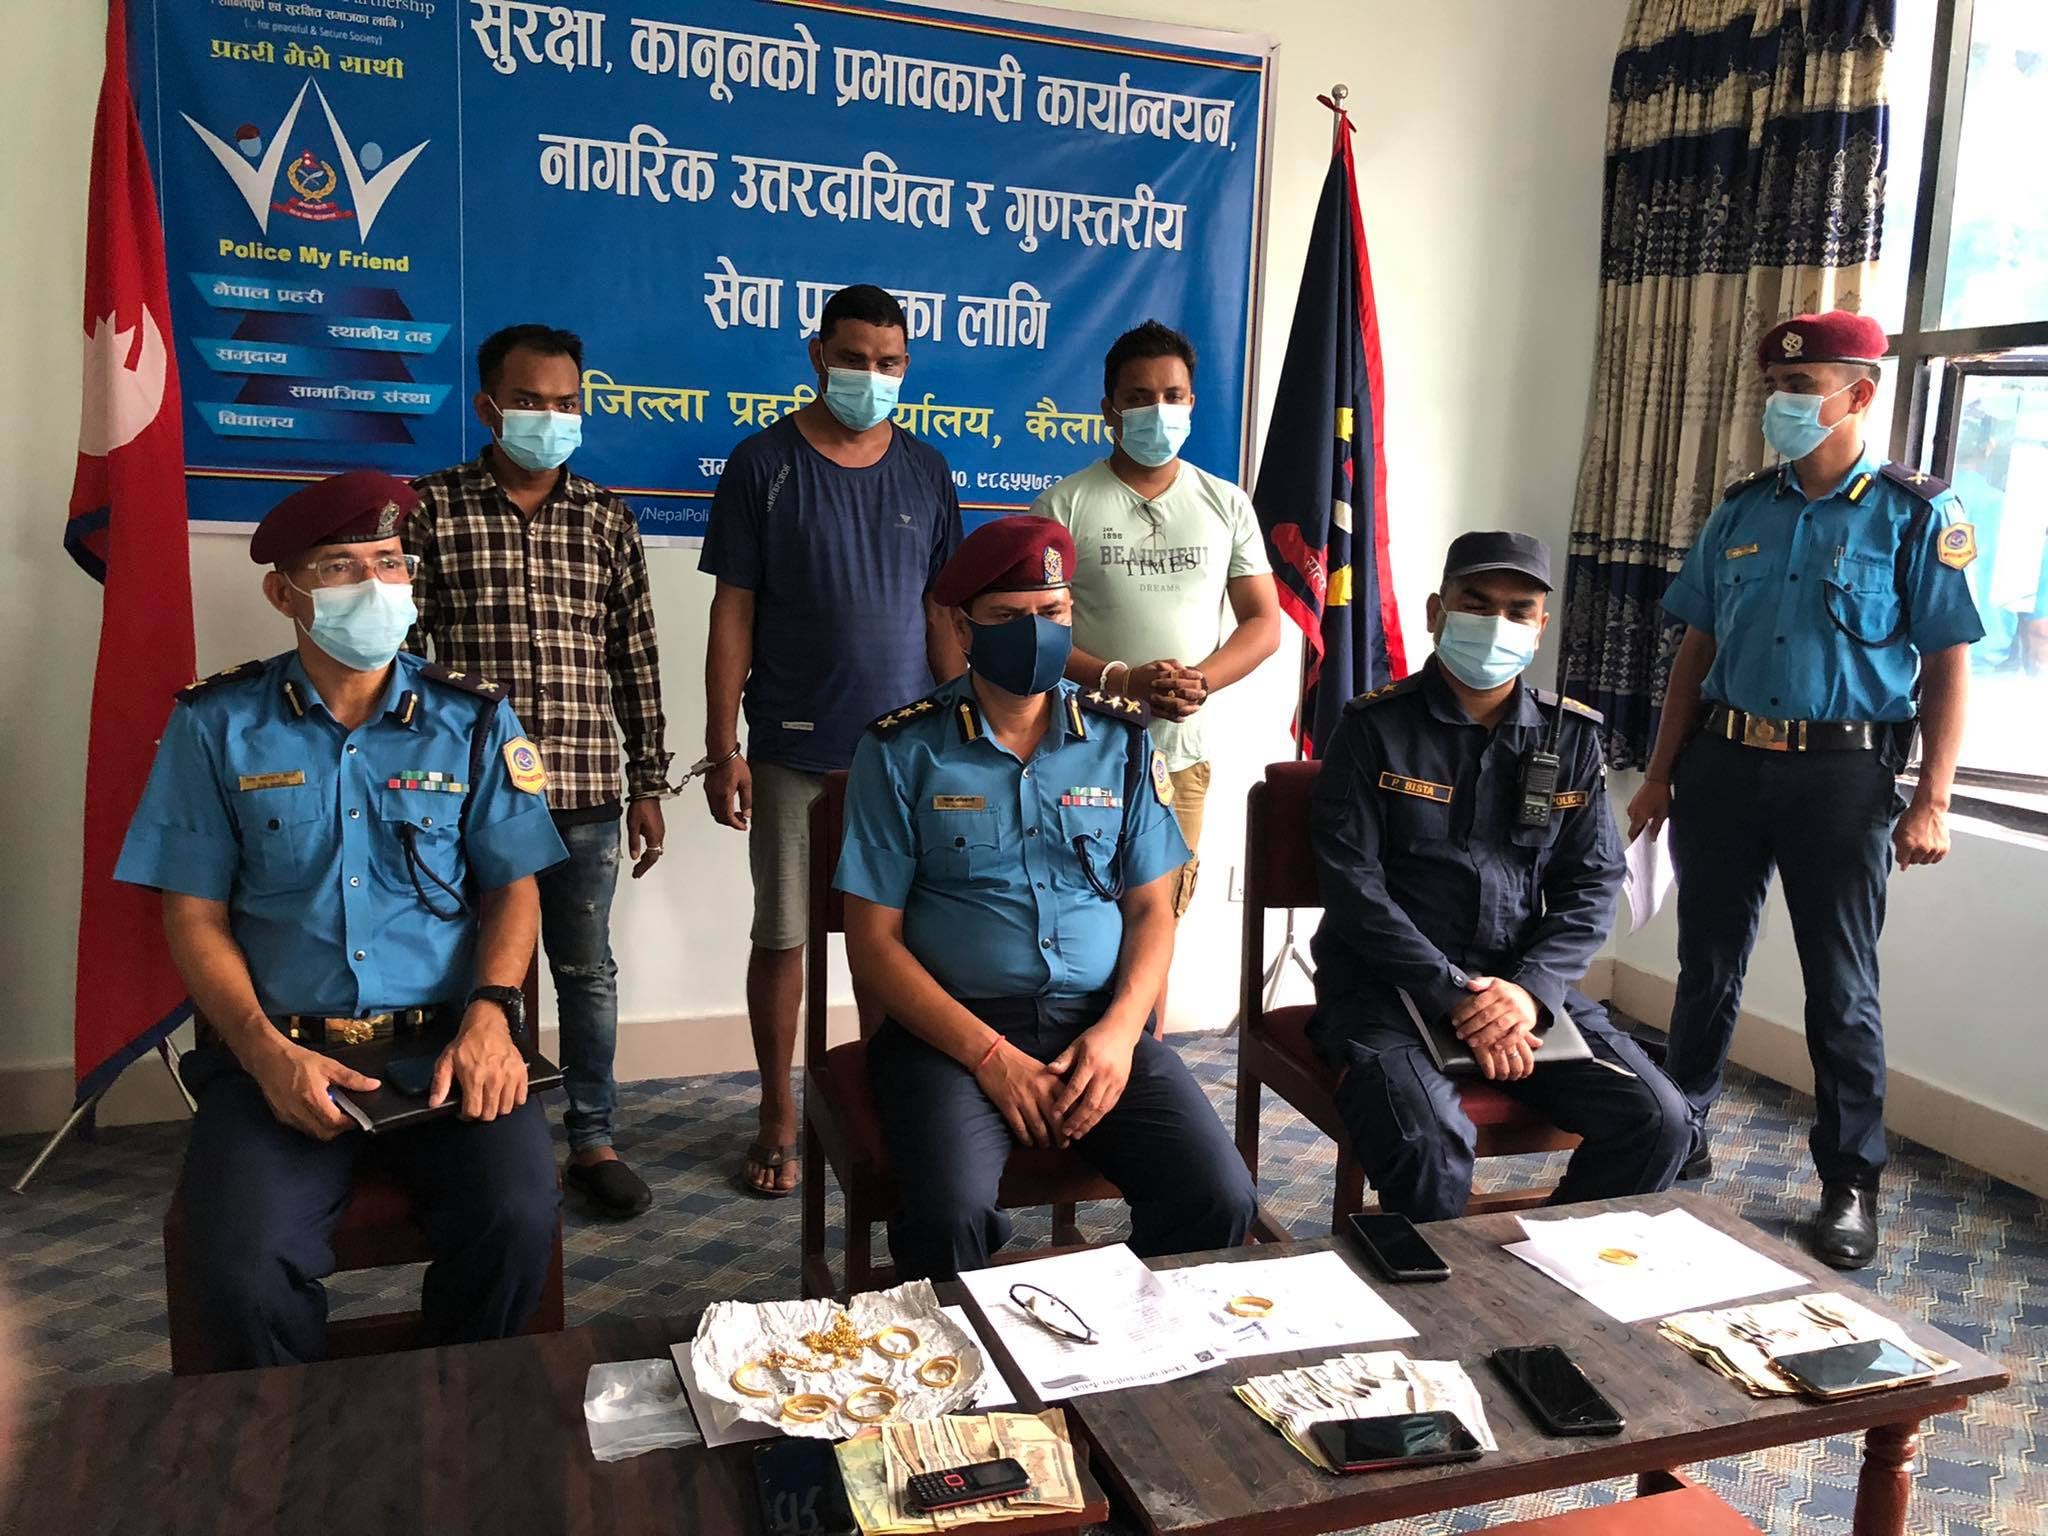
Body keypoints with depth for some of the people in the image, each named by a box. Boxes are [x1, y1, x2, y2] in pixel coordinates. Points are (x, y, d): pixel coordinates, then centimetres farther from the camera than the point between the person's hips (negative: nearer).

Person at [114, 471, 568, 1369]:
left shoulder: (472, 721, 10)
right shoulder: (217, 725, 7)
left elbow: (513, 888, 8)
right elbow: (194, 916, 4)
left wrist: (490, 1012, -12)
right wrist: (266, 1050, -12)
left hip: (446, 1043, 1)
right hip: (277, 1050, 0)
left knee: (515, 1218, -25)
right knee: (242, 1264, -25)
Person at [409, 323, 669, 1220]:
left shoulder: (606, 520, 7)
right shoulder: (431, 509, 1)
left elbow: (637, 660, 8)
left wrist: (648, 785, 6)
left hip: (585, 794, 2)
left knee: (586, 970, 10)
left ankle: (593, 1141, 23)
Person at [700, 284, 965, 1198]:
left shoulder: (926, 471, 8)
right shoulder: (764, 464, -1)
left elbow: (943, 610, 10)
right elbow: (733, 611, -2)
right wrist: (723, 747, -7)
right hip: (794, 751, -2)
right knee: (783, 935, 6)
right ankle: (779, 1117, 21)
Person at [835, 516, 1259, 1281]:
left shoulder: (1121, 739, 10)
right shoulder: (902, 751, 0)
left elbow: (1151, 909, 11)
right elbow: (873, 940, -2)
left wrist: (1120, 1029, -9)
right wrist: (990, 1055, -13)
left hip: (1099, 1023, 3)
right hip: (952, 1027, -2)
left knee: (1220, 1201, -18)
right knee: (950, 1220, -30)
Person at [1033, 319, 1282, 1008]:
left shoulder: (1227, 504, 8)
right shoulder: (1066, 504, -1)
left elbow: (1264, 622, 7)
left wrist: (1200, 681, -13)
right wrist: (1120, 680, -19)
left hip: (1181, 754, 3)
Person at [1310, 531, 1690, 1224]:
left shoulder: (1571, 735, 8)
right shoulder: (1376, 725, -4)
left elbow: (1592, 883, 5)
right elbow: (1352, 881, -11)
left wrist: (1531, 990, -13)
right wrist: (1456, 996, -19)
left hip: (1522, 980, 5)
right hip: (1387, 981, -4)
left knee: (1657, 1121, -12)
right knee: (1427, 1141, -31)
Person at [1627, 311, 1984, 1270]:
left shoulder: (1916, 516, -3)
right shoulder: (1741, 511, 9)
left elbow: (1947, 668, -5)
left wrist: (1931, 804, -11)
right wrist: (1661, 775, 8)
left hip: (1841, 772, -4)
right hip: (1723, 763, 4)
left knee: (1841, 990, 5)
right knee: (1707, 966, 13)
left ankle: (1851, 1185, 20)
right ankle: (1679, 1137, 29)